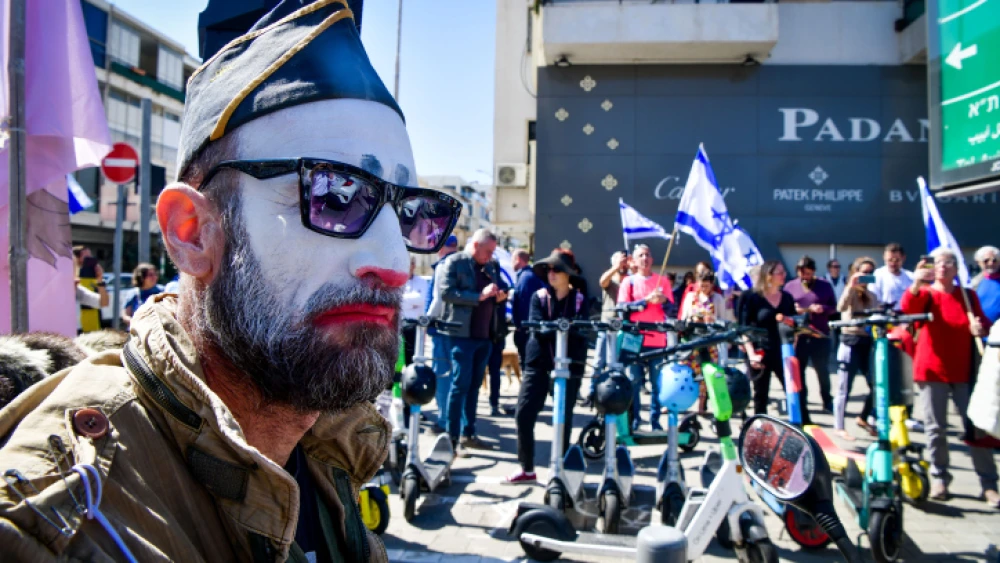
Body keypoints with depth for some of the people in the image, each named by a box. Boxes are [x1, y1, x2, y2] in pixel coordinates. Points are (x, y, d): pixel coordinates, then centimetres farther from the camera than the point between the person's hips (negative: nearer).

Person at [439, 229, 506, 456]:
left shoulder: (491, 266, 15)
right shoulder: (454, 262, -5)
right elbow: (446, 292, -16)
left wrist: (499, 296, 2)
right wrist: (479, 296, -20)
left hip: (485, 334, 7)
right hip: (462, 333, -7)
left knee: (474, 385, 12)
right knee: (460, 384, -5)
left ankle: (468, 434, 21)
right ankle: (452, 438, 3)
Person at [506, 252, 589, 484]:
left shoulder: (579, 299, 4)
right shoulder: (539, 296, 7)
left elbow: (580, 330, -10)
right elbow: (537, 327, -7)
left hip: (569, 364, -1)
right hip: (538, 363, 2)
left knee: (564, 419, 4)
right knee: (524, 415, -3)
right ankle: (527, 469, 12)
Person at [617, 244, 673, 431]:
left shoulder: (662, 281, 11)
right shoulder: (629, 281, 7)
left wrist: (663, 300, -15)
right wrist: (647, 299, -15)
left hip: (657, 340, 1)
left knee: (658, 383, 0)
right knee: (633, 382, -1)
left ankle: (655, 420, 11)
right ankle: (634, 420, 10)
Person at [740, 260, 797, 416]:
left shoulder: (787, 297, 8)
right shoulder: (753, 297, -4)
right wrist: (751, 353, -14)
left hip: (783, 352, 3)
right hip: (760, 354, -3)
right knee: (761, 396, 7)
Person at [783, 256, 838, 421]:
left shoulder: (824, 286, 6)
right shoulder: (790, 286, 7)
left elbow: (834, 307, 5)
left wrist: (823, 308, -15)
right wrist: (793, 310, -13)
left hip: (820, 335, 0)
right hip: (798, 335, 1)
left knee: (822, 369, 10)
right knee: (798, 371, 4)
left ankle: (827, 400, 30)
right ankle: (800, 406, 15)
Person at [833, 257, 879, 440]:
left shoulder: (872, 296, 14)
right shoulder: (850, 293, -4)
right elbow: (841, 307, -24)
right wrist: (852, 285, -26)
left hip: (867, 342, 6)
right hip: (851, 342, -6)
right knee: (844, 389, -1)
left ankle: (862, 418, 29)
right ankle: (839, 427, 8)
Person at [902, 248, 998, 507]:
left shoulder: (969, 296, 6)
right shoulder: (926, 293, -1)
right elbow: (908, 307, -22)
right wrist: (916, 283, -42)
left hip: (963, 371, 1)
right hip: (932, 370, -1)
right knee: (935, 428, 4)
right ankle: (939, 479, 17)